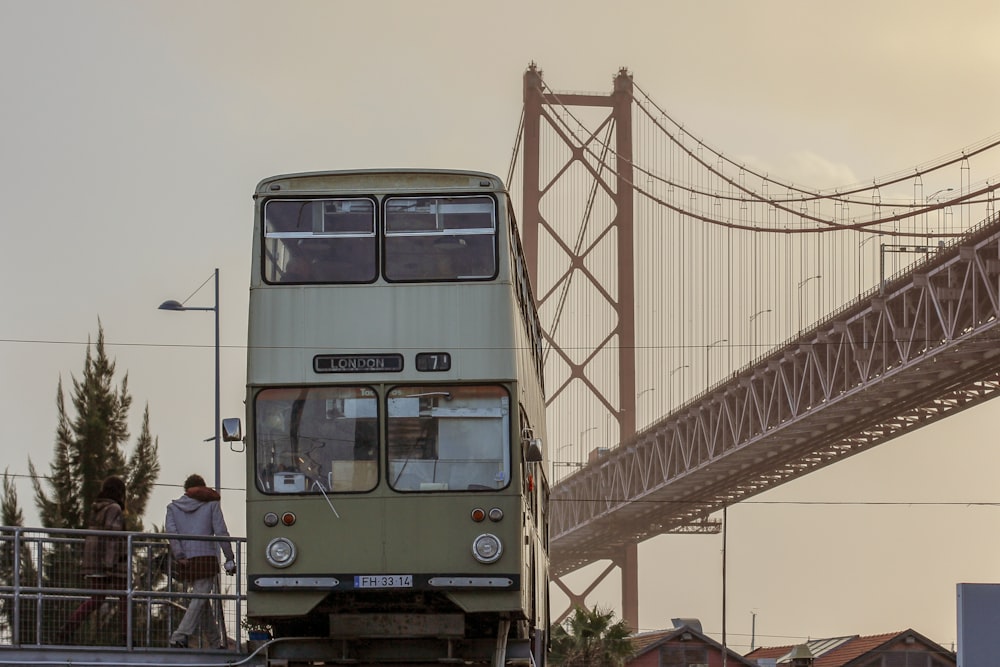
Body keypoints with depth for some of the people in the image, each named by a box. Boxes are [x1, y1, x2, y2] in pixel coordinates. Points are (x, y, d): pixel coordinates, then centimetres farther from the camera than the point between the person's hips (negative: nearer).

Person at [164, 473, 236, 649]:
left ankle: (216, 642, 17)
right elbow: (221, 532, -2)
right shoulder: (211, 504, 5)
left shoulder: (173, 507, 13)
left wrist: (179, 556, -7)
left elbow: (171, 531, -1)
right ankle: (179, 637, -24)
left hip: (185, 561, 4)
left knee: (201, 600, 14)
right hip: (206, 557, -4)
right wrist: (229, 559, 1)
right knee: (200, 599, -8)